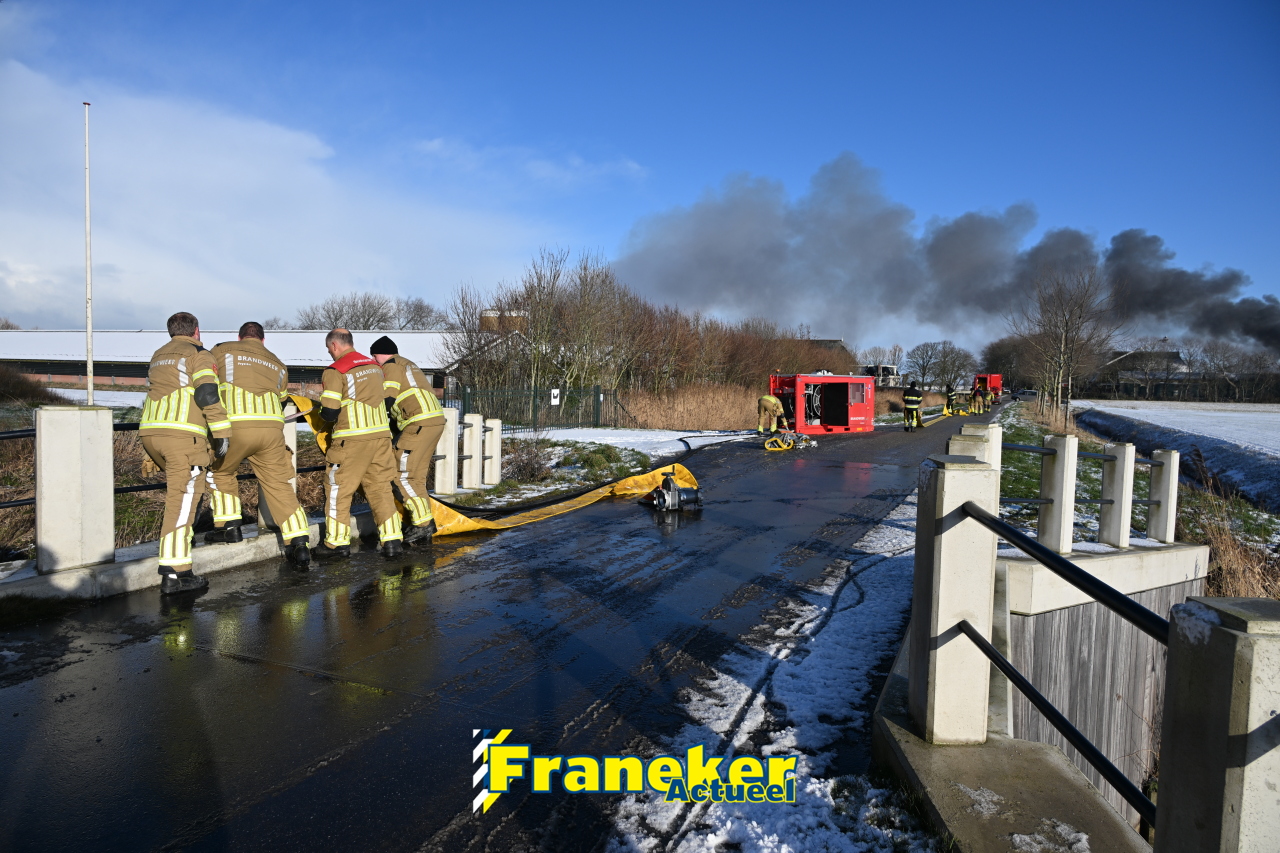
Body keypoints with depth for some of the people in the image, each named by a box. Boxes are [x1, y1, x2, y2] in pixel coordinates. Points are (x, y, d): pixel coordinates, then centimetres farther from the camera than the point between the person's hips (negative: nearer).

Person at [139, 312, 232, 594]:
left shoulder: (159, 356, 25)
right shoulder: (198, 354, 2)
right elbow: (208, 395, -11)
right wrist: (222, 433, -10)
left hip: (150, 432, 7)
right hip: (182, 434, -7)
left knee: (181, 486, 30)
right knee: (182, 499, -8)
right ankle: (174, 575, -10)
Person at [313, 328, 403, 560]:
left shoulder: (335, 371, -8)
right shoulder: (375, 366, 13)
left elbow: (329, 413, -11)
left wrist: (323, 410, 11)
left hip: (352, 440, -6)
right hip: (381, 436, 6)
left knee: (338, 488, 7)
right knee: (380, 487, 10)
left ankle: (337, 542, 13)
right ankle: (391, 540, 7)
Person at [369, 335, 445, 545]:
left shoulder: (391, 366, 1)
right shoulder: (408, 366, 29)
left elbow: (387, 399, -12)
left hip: (420, 423, -10)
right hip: (436, 420, 10)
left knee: (404, 475, -6)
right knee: (415, 476, 14)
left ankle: (423, 524, -6)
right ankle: (421, 522, 17)